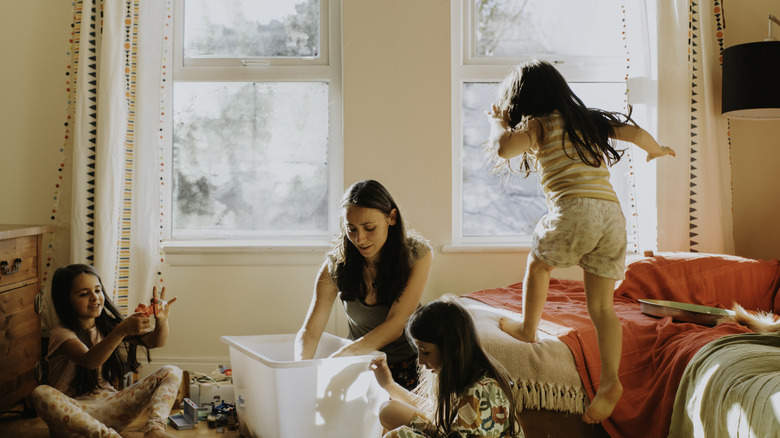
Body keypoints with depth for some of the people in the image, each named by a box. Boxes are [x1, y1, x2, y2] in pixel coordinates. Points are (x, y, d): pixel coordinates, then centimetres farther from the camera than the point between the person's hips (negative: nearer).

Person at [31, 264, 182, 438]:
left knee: (171, 373, -7)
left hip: (110, 406, 5)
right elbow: (89, 361, -31)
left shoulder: (108, 325, 8)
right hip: (74, 411, -5)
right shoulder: (62, 334, -10)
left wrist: (162, 320, -26)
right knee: (41, 394, -36)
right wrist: (122, 331, -46)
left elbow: (154, 341, -3)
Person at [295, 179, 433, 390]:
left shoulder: (417, 254, -13)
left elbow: (396, 324, -21)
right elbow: (310, 331, -11)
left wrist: (339, 356, -36)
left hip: (408, 364, -2)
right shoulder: (336, 264, -10)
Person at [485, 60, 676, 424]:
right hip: (613, 216, 6)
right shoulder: (589, 121, 24)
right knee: (601, 306, 9)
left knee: (538, 263, 25)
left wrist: (498, 121, 12)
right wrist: (656, 150, 37)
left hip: (575, 210, -6)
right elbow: (634, 132, 16)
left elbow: (503, 148, -9)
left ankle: (528, 328, 35)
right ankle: (610, 381, 0)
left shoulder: (538, 124, 6)